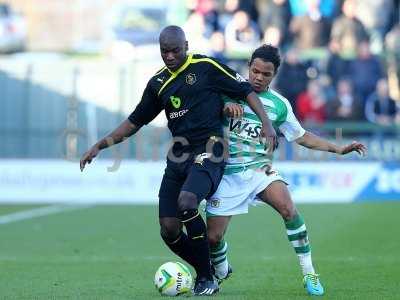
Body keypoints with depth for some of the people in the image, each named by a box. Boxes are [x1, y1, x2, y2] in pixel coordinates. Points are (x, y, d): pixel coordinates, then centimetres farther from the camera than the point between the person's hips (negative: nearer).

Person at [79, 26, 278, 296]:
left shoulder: (206, 67, -3)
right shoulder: (159, 83, 13)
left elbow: (247, 90, 0)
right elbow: (135, 121, 21)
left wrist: (266, 124, -13)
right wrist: (100, 145, 14)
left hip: (208, 152, -6)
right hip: (178, 156, 6)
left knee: (186, 202, -31)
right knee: (169, 228, -4)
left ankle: (207, 279, -16)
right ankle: (203, 272, 21)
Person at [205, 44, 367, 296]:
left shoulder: (279, 105, 4)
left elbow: (301, 136, 13)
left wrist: (337, 149, 4)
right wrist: (225, 106, -31)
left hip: (259, 168, 1)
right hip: (227, 173, 0)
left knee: (288, 208, -28)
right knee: (213, 238, -3)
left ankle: (309, 274, -19)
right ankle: (221, 273, 32)